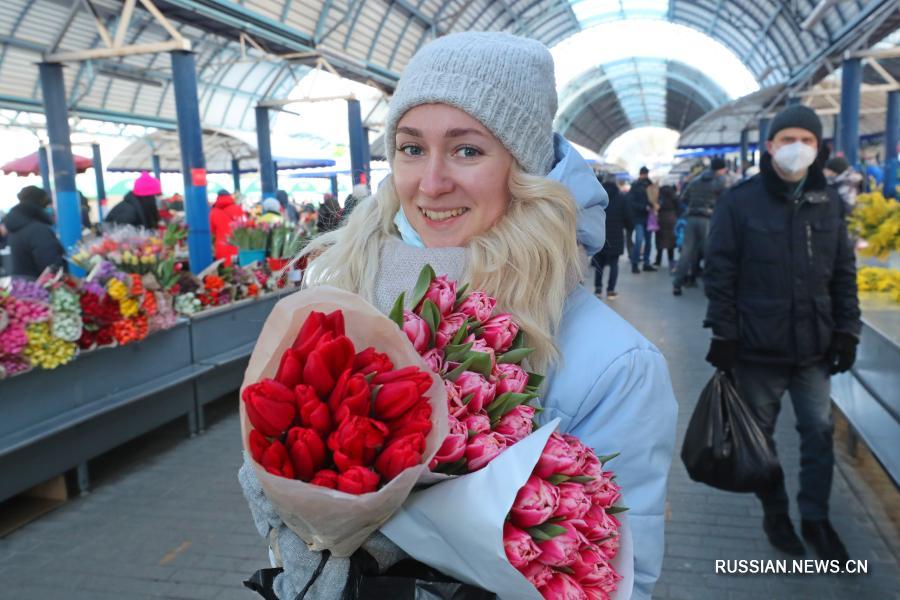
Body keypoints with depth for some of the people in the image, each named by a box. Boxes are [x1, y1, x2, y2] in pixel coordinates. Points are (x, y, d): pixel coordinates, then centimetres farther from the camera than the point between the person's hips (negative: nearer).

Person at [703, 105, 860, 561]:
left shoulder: (828, 202, 6)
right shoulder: (740, 201, -6)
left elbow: (844, 272, 10)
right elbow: (719, 272, -7)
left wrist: (847, 331, 4)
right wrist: (723, 335, -10)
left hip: (814, 346, 3)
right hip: (758, 347, -3)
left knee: (819, 431, 9)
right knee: (760, 434, 10)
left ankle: (815, 518, 27)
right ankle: (775, 513, 30)